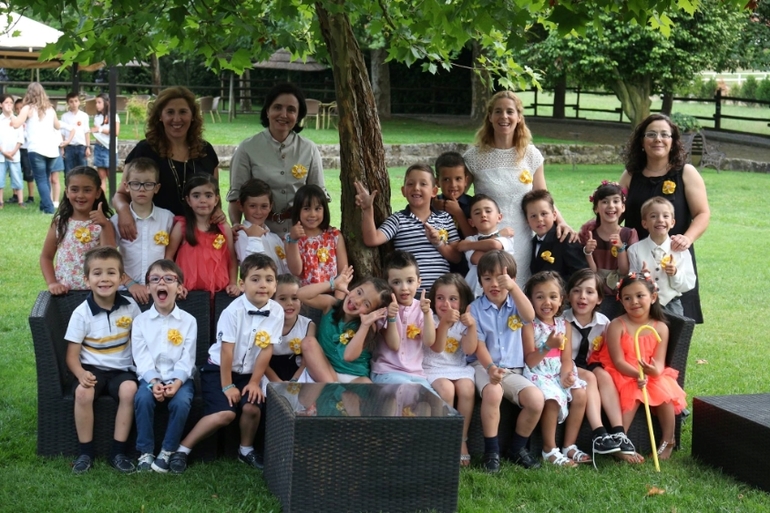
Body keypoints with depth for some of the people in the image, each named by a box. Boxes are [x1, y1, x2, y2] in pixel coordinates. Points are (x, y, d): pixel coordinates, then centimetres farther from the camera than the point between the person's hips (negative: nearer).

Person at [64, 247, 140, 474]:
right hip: (92, 369, -1)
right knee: (83, 392, -33)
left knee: (129, 389, -31)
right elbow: (72, 354, -5)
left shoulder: (129, 307, -1)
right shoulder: (82, 313, -7)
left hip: (121, 369, 1)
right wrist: (81, 374, -26)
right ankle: (86, 452, -16)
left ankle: (118, 451, -20)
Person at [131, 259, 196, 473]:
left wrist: (177, 382, -22)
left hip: (179, 378, -1)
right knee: (142, 398, -29)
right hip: (151, 377, 1)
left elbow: (187, 358, -5)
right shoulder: (140, 321, 3)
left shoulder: (188, 321, 1)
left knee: (181, 402, -30)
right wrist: (154, 381, -22)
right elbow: (142, 358, -6)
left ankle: (167, 452, -12)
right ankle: (145, 452, -16)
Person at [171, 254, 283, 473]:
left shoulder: (276, 312, -11)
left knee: (253, 407, -20)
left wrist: (254, 382, -7)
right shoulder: (233, 311, -21)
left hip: (247, 372, 4)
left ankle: (246, 450, 9)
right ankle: (182, 449, -8)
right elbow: (226, 351, -18)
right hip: (218, 369, -4)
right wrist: (227, 386, -16)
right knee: (225, 413, -22)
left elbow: (266, 351, -7)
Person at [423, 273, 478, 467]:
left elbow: (469, 350, -7)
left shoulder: (463, 322, 6)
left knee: (467, 389, -28)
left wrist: (472, 326, -19)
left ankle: (462, 440, -17)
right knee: (446, 389, -32)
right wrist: (445, 323, -26)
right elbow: (437, 348, -16)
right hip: (434, 368, -2)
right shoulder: (431, 321, -2)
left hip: (459, 368, 3)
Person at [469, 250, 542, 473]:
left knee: (537, 399, -22)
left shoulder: (514, 304, 7)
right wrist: (490, 367, -26)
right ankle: (491, 452, -21)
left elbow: (529, 317, -18)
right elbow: (479, 345, -8)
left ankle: (518, 448, 2)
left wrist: (513, 287, -29)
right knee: (493, 392, -37)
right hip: (484, 366, -3)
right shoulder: (476, 308, -1)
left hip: (513, 369, 3)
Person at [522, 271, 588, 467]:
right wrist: (548, 346, -27)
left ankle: (569, 446, -6)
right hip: (538, 373, -5)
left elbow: (566, 358, 3)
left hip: (559, 372, 5)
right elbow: (529, 361, -12)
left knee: (580, 394, -19)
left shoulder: (564, 325, 9)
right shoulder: (530, 326, -6)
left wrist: (567, 374, -18)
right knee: (552, 398, -30)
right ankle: (549, 450, -15)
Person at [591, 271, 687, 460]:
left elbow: (659, 361, -8)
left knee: (665, 393, -24)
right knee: (632, 395, -32)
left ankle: (668, 441, -6)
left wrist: (655, 371, -33)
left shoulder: (660, 328, 0)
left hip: (652, 375, 3)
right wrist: (637, 374, -32)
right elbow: (618, 361, -14)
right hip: (623, 375, -3)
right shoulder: (617, 326, -9)